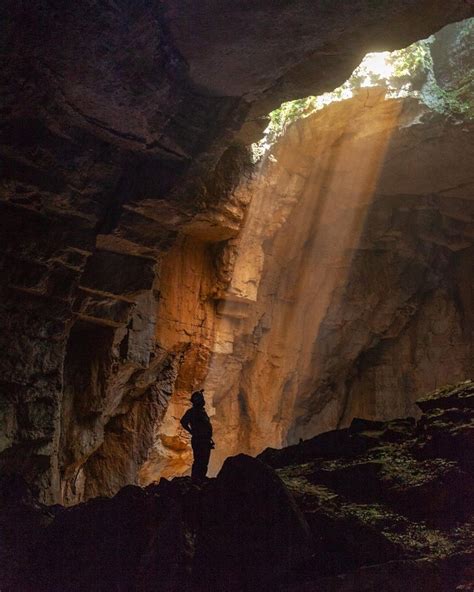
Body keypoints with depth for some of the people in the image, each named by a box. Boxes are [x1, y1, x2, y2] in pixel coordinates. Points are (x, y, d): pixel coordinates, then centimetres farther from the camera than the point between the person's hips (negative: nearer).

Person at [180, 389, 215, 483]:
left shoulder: (202, 411, 18)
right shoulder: (192, 411, -9)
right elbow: (183, 422, -20)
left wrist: (209, 439, 21)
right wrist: (192, 432, -12)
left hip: (206, 441, 9)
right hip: (198, 441, -9)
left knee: (204, 462, 11)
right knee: (198, 461, -10)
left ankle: (202, 478, 18)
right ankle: (195, 479, -5)